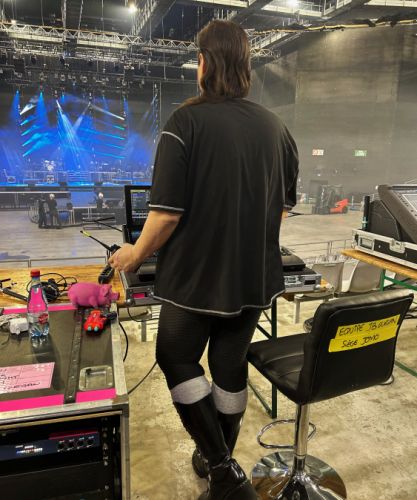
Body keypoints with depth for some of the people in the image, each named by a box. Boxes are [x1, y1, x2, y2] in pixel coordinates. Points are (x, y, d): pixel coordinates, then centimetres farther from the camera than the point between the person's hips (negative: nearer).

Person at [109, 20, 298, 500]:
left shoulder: (187, 121, -13)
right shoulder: (275, 126, 3)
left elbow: (168, 211, -18)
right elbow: (284, 204, 11)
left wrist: (136, 253, -1)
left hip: (197, 274, -5)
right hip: (255, 275, 6)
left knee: (177, 359, 17)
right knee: (231, 365, 19)